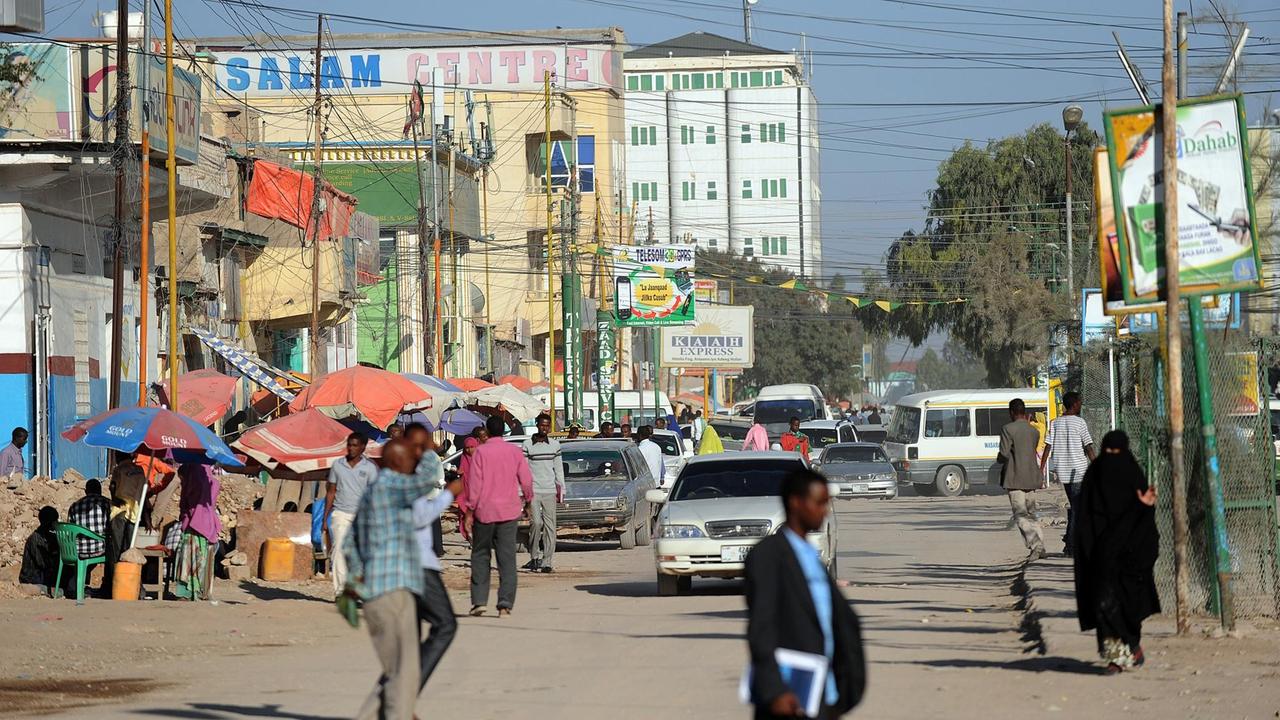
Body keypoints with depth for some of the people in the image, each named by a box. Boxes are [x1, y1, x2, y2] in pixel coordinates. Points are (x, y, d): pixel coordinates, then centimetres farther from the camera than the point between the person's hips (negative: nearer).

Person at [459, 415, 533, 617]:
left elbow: (474, 483, -8)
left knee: (480, 555, 11)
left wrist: (469, 511, -4)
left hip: (484, 510, -2)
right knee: (507, 558, 1)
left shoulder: (481, 452, -6)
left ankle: (479, 601, 6)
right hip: (508, 511, 2)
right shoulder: (515, 451, 2)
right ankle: (505, 603, -7)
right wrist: (527, 502, 20)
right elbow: (526, 480, 4)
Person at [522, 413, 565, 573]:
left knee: (550, 526, -1)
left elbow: (559, 469, 15)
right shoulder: (528, 444, 0)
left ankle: (547, 561, 0)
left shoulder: (555, 444, 10)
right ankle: (534, 556, 1)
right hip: (533, 490, -3)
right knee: (536, 522, -15)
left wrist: (561, 489, 11)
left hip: (550, 490, 3)